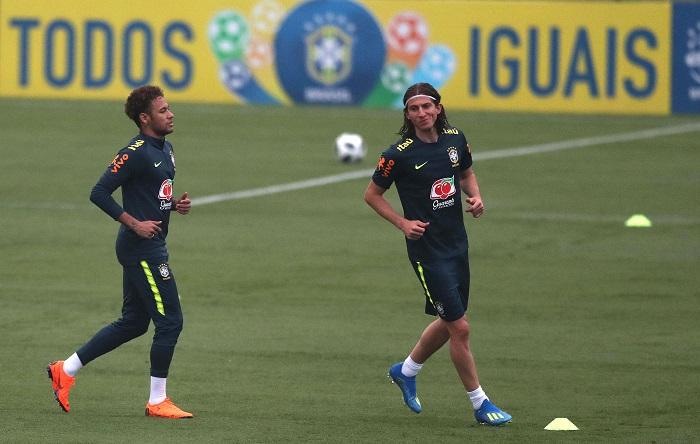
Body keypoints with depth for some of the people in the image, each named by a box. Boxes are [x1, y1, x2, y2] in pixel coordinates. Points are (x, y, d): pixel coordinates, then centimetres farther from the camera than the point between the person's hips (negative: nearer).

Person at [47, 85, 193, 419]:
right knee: (170, 320, -7)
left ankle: (66, 370, 24)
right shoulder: (135, 153, -16)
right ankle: (157, 401, 1)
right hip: (140, 249, -10)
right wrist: (135, 224, -21)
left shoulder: (165, 149, 14)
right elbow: (99, 193, -19)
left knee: (133, 323, 16)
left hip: (152, 247, 10)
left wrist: (176, 203, 7)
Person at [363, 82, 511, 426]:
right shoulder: (399, 154, -14)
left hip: (457, 243, 7)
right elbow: (372, 195, -2)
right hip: (427, 250, -7)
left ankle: (406, 371, 41)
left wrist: (475, 196, 1)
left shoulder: (455, 139, 2)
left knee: (449, 323, 18)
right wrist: (403, 223, -13)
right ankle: (480, 404, 4)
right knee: (460, 327, -6)